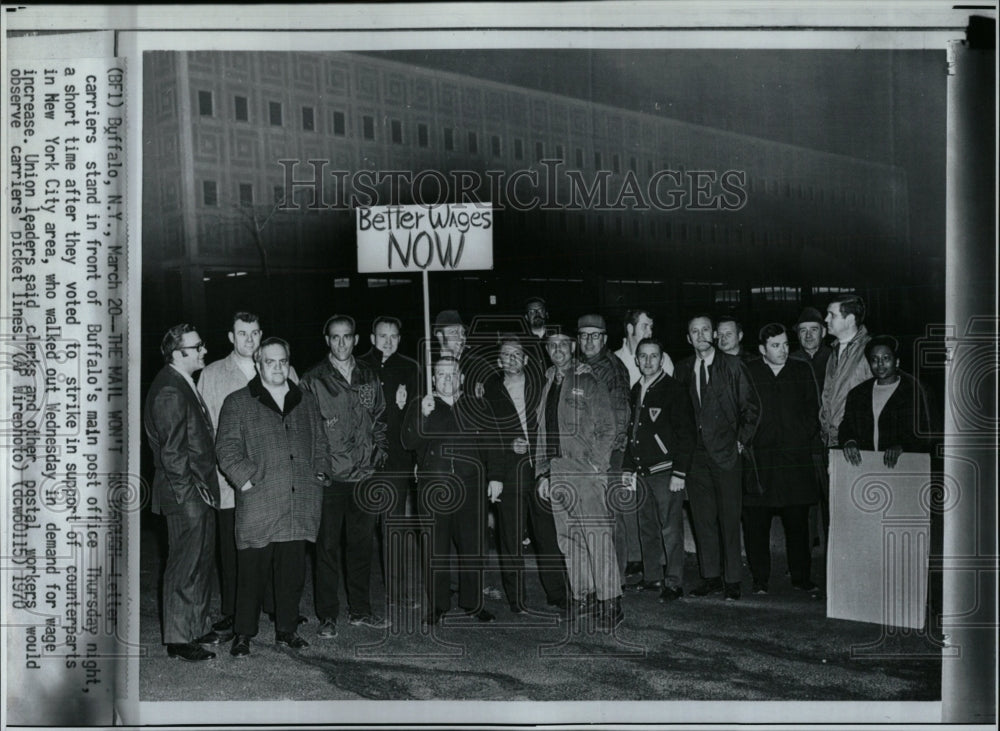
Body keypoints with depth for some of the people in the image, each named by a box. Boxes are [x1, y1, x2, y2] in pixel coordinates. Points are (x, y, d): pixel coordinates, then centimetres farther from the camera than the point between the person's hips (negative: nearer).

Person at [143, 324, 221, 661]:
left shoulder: (184, 385, 13)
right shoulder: (169, 392, -19)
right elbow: (172, 452, -21)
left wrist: (204, 486, 15)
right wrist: (190, 491, -18)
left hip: (199, 493, 10)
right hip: (186, 494, -10)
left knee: (203, 561, 18)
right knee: (186, 566, 0)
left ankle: (198, 627, 31)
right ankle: (179, 639, 11)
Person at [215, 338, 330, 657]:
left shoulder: (306, 402, 18)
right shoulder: (237, 403, 5)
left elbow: (320, 442, 23)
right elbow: (226, 448, -1)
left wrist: (321, 472, 9)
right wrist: (247, 478, -11)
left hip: (299, 503, 4)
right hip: (258, 502, -4)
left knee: (293, 570, 9)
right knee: (253, 571, -1)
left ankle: (286, 629, 22)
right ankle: (243, 634, 11)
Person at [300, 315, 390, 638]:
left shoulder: (369, 377, 10)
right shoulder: (313, 380, -3)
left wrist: (380, 450, 7)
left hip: (365, 475, 4)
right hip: (329, 478, -4)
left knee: (361, 544, 12)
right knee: (327, 546, 1)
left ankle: (360, 609, 24)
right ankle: (328, 616, 11)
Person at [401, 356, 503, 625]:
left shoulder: (478, 408, 14)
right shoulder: (418, 408, 10)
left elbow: (492, 444, 13)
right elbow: (409, 442, -2)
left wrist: (496, 477, 5)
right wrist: (423, 416, -16)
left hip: (470, 486, 1)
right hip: (434, 488, -1)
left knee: (472, 547, 4)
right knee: (436, 549, -1)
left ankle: (473, 603, 15)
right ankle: (436, 606, 9)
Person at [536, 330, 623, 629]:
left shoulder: (588, 382, -2)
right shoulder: (547, 386, 17)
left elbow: (607, 427, -5)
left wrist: (595, 462, -11)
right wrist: (543, 473, 15)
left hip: (586, 472, -6)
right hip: (557, 474, 6)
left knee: (597, 536, -8)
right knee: (569, 539, 9)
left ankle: (609, 601, -2)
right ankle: (582, 596, 18)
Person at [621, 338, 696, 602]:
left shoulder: (674, 390, -8)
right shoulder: (635, 391, 13)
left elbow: (685, 434, -11)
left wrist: (679, 473, -16)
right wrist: (628, 468, 15)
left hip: (666, 471, -7)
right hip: (642, 472, 7)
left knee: (670, 529, -4)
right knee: (647, 528, 11)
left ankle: (674, 583, 3)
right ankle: (652, 577, 21)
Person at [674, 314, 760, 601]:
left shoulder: (732, 365, -1)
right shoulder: (683, 369, 10)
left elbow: (751, 406, 1)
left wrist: (741, 440, -3)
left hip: (725, 451, -4)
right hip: (696, 453, 4)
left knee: (729, 517, 0)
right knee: (702, 518, 7)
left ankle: (732, 579, 9)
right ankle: (710, 576, 17)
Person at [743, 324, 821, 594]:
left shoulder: (802, 371, 12)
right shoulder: (747, 373, 3)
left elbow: (812, 410, 12)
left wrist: (807, 442, 2)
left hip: (795, 458, 2)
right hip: (758, 458, -2)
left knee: (797, 522, 5)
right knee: (756, 523, 0)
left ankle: (801, 577, 17)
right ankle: (760, 579, 10)